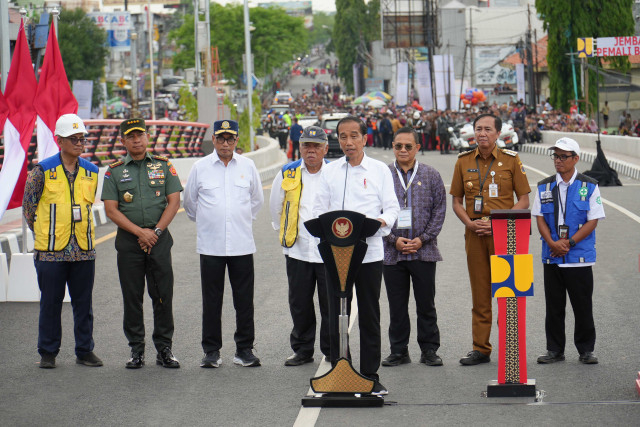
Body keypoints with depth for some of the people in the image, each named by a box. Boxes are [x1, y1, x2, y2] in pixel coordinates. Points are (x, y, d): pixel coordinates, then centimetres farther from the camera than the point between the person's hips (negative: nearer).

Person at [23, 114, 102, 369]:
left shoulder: (91, 172, 8)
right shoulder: (43, 171, -4)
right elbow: (28, 205, 5)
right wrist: (44, 233, 9)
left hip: (84, 250, 3)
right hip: (51, 250, -3)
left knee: (83, 303, 7)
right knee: (51, 303, 4)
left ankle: (84, 351, 16)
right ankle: (48, 353, 13)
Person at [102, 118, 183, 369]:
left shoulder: (163, 165, 7)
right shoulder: (114, 171, 5)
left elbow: (174, 202, 2)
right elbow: (111, 210, -2)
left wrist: (156, 231, -8)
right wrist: (140, 232, -11)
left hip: (159, 239, 0)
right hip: (129, 241, 0)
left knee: (163, 295, -1)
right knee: (132, 297, 2)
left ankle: (164, 349, 7)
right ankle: (136, 350, 11)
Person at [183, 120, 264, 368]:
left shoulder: (247, 166, 6)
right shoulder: (200, 168, 3)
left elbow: (257, 200, 21)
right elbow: (189, 203, 16)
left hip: (242, 244, 1)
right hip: (210, 245, -1)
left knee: (244, 301, 2)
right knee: (211, 301, 2)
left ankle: (244, 349, 11)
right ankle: (211, 350, 10)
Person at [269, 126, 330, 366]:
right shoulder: (287, 174, 6)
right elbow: (275, 208, 19)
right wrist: (284, 235, 17)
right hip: (298, 251, 2)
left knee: (331, 305, 2)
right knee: (299, 305, 8)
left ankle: (332, 351, 14)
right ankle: (302, 350, 20)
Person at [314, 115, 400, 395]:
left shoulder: (379, 170, 5)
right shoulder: (329, 171, 10)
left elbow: (392, 206, 4)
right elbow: (319, 209, 10)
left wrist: (382, 221, -18)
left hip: (369, 252, -1)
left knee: (369, 316, 4)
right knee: (336, 315, 2)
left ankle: (371, 375, 11)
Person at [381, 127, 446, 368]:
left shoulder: (431, 176, 5)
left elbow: (439, 210, 3)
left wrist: (422, 239, -7)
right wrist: (394, 240, -8)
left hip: (424, 251, 0)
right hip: (392, 252, 0)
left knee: (426, 304, 4)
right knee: (397, 305, 6)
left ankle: (429, 350, 13)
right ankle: (399, 351, 14)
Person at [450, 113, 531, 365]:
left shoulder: (511, 160, 2)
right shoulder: (463, 162, 9)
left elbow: (523, 200, 1)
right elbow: (457, 201, 13)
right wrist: (470, 223, -5)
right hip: (475, 232, 3)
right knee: (480, 292, 5)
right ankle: (481, 349, 11)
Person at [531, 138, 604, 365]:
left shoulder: (589, 186, 0)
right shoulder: (544, 187, 8)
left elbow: (593, 221, -5)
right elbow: (539, 218, 4)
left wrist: (569, 243, -13)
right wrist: (553, 243, -12)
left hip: (580, 257, -3)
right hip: (551, 258, 3)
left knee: (582, 306, 1)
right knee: (554, 306, 7)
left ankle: (586, 350, 12)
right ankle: (554, 350, 16)